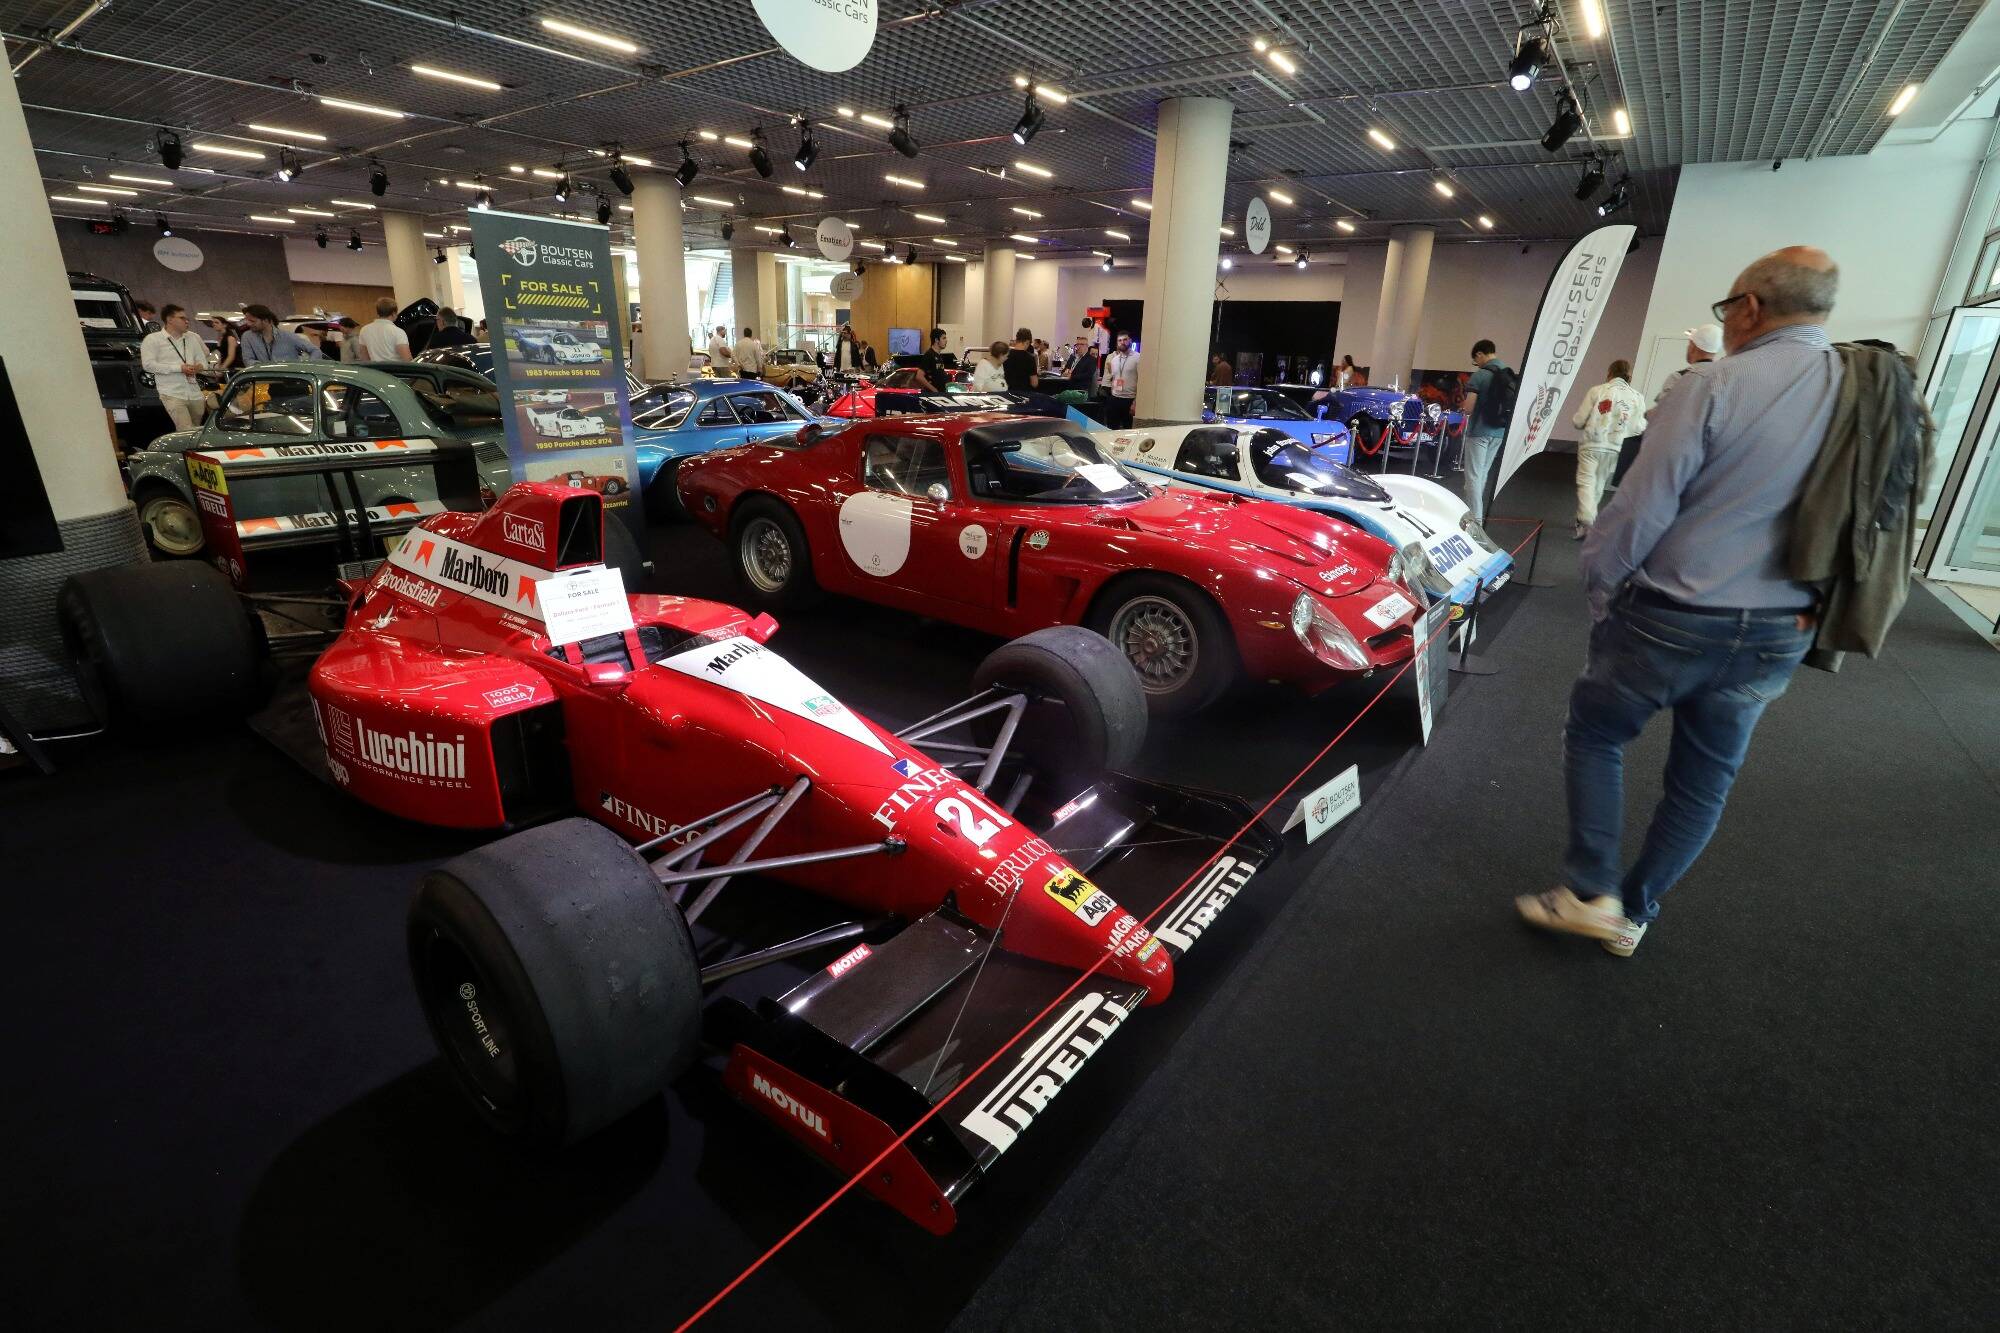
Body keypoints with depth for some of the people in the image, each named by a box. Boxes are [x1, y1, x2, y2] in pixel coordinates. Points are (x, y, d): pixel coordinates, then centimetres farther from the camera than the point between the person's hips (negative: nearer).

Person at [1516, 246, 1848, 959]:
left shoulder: (1714, 385, -14)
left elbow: (1639, 509, -16)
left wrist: (1599, 583, -2)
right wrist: (1811, 610, 16)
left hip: (1672, 619, -5)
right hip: (1779, 635, 6)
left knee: (1594, 735, 15)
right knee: (1705, 782, 15)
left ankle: (1591, 892, 12)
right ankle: (1633, 912, 29)